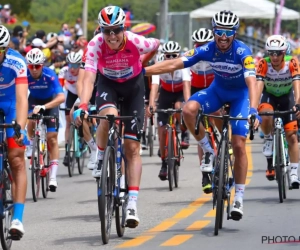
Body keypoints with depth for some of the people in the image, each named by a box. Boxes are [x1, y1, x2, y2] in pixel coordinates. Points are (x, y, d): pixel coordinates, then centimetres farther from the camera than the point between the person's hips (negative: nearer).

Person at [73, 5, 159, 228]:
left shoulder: (136, 42, -30)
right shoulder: (96, 45, -30)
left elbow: (157, 45, -7)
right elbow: (89, 77, -39)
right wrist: (83, 106, -54)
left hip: (133, 85, 0)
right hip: (108, 84, 0)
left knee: (132, 147, -6)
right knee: (109, 116, -36)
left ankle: (133, 203, -6)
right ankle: (101, 159, -7)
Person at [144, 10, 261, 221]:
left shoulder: (242, 52, -30)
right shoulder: (207, 50, -22)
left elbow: (251, 82, -41)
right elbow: (175, 64, -24)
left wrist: (253, 111, -56)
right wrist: (142, 71, -31)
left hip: (240, 93, -3)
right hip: (218, 90, 3)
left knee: (239, 144, -11)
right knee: (189, 109, -28)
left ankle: (239, 197, 1)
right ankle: (208, 152, -8)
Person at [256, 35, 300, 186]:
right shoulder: (263, 64, -29)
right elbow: (258, 85, -37)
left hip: (287, 96, 0)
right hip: (269, 95, 0)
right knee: (265, 116, -35)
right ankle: (268, 140, -6)